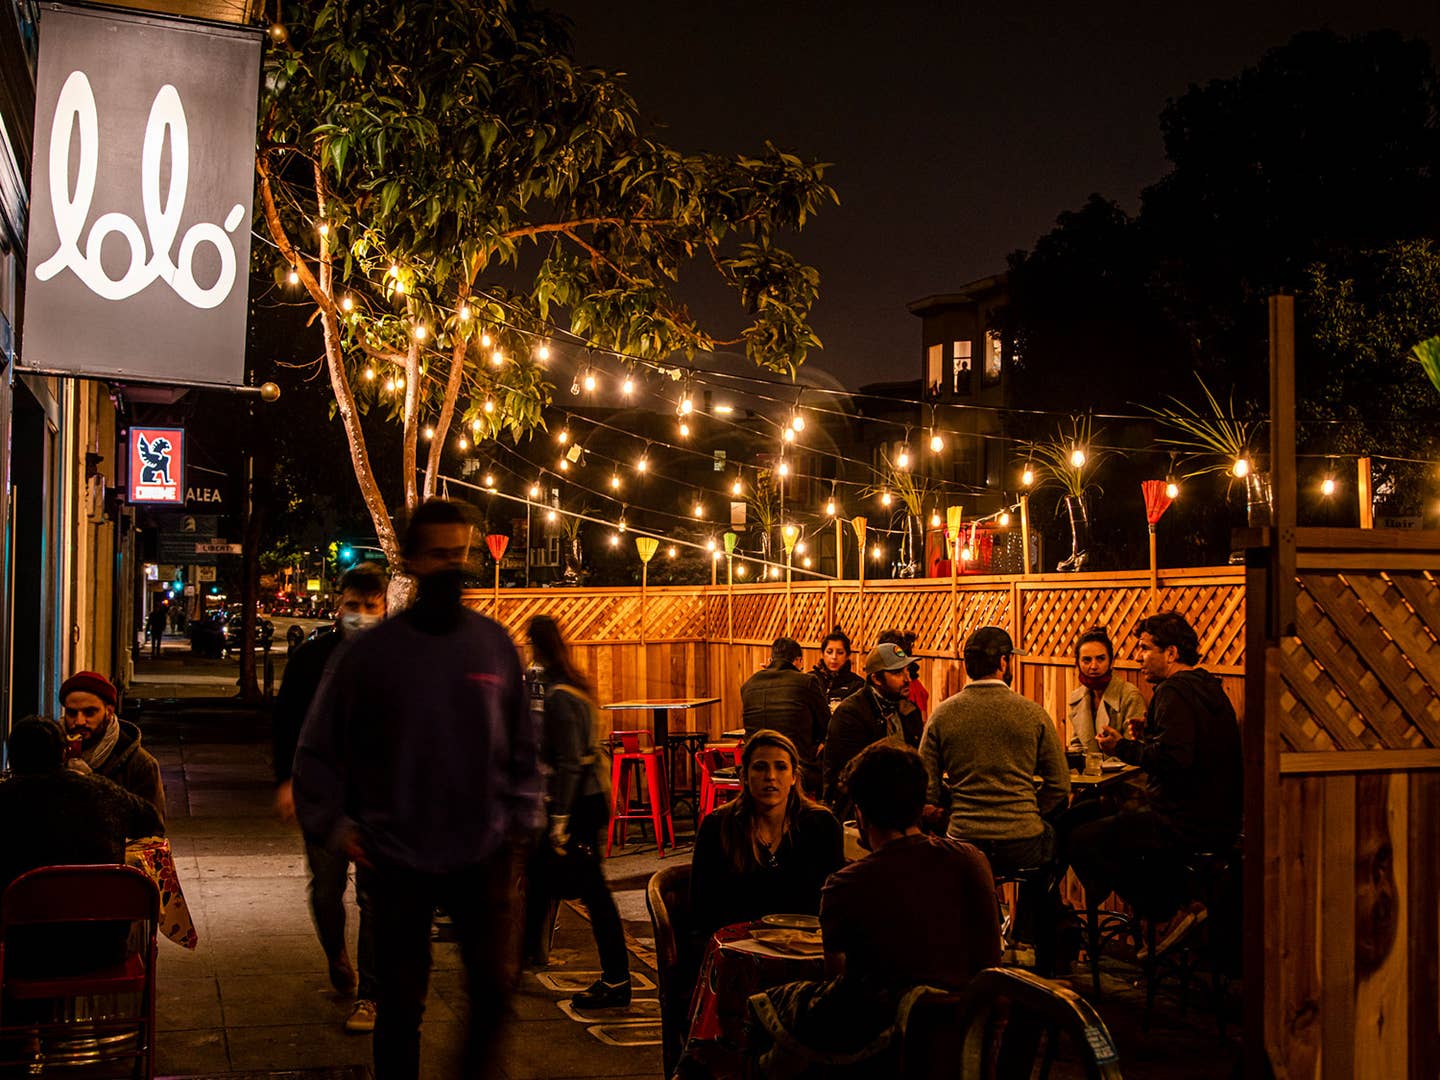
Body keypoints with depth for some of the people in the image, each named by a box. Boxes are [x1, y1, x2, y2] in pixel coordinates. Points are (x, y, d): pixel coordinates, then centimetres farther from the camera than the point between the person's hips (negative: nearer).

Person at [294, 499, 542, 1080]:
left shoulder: (496, 645, 2)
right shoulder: (369, 652, -4)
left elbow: (523, 744, 10)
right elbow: (319, 748, 2)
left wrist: (520, 819, 4)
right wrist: (333, 825, -3)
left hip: (483, 858, 2)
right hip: (399, 862, -2)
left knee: (492, 991, 8)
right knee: (400, 1004, 8)